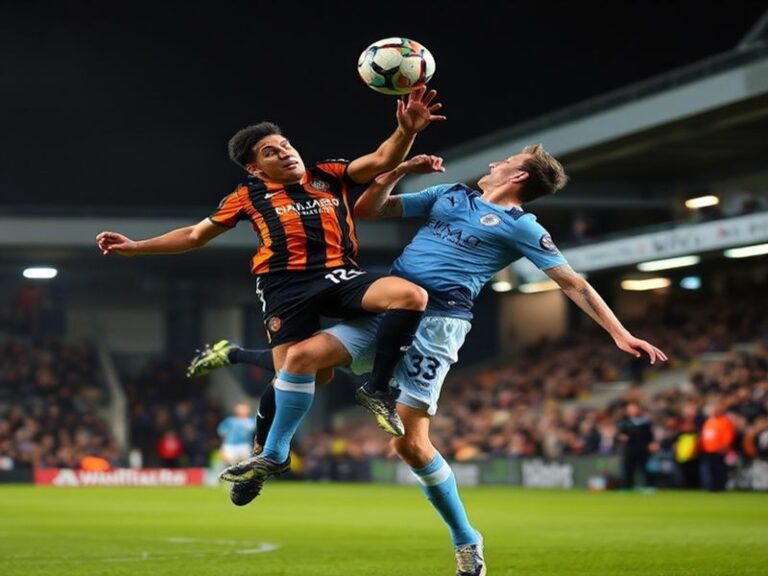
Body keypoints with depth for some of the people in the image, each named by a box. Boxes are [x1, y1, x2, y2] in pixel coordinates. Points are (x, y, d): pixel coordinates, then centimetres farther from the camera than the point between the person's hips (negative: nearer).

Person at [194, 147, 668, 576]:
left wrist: (620, 334, -2)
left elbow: (573, 283, 5)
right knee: (305, 354, -22)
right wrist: (401, 169, 11)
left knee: (411, 442, -10)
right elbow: (367, 209, 25)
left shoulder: (520, 226, 6)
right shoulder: (449, 194, 22)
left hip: (438, 323, -5)